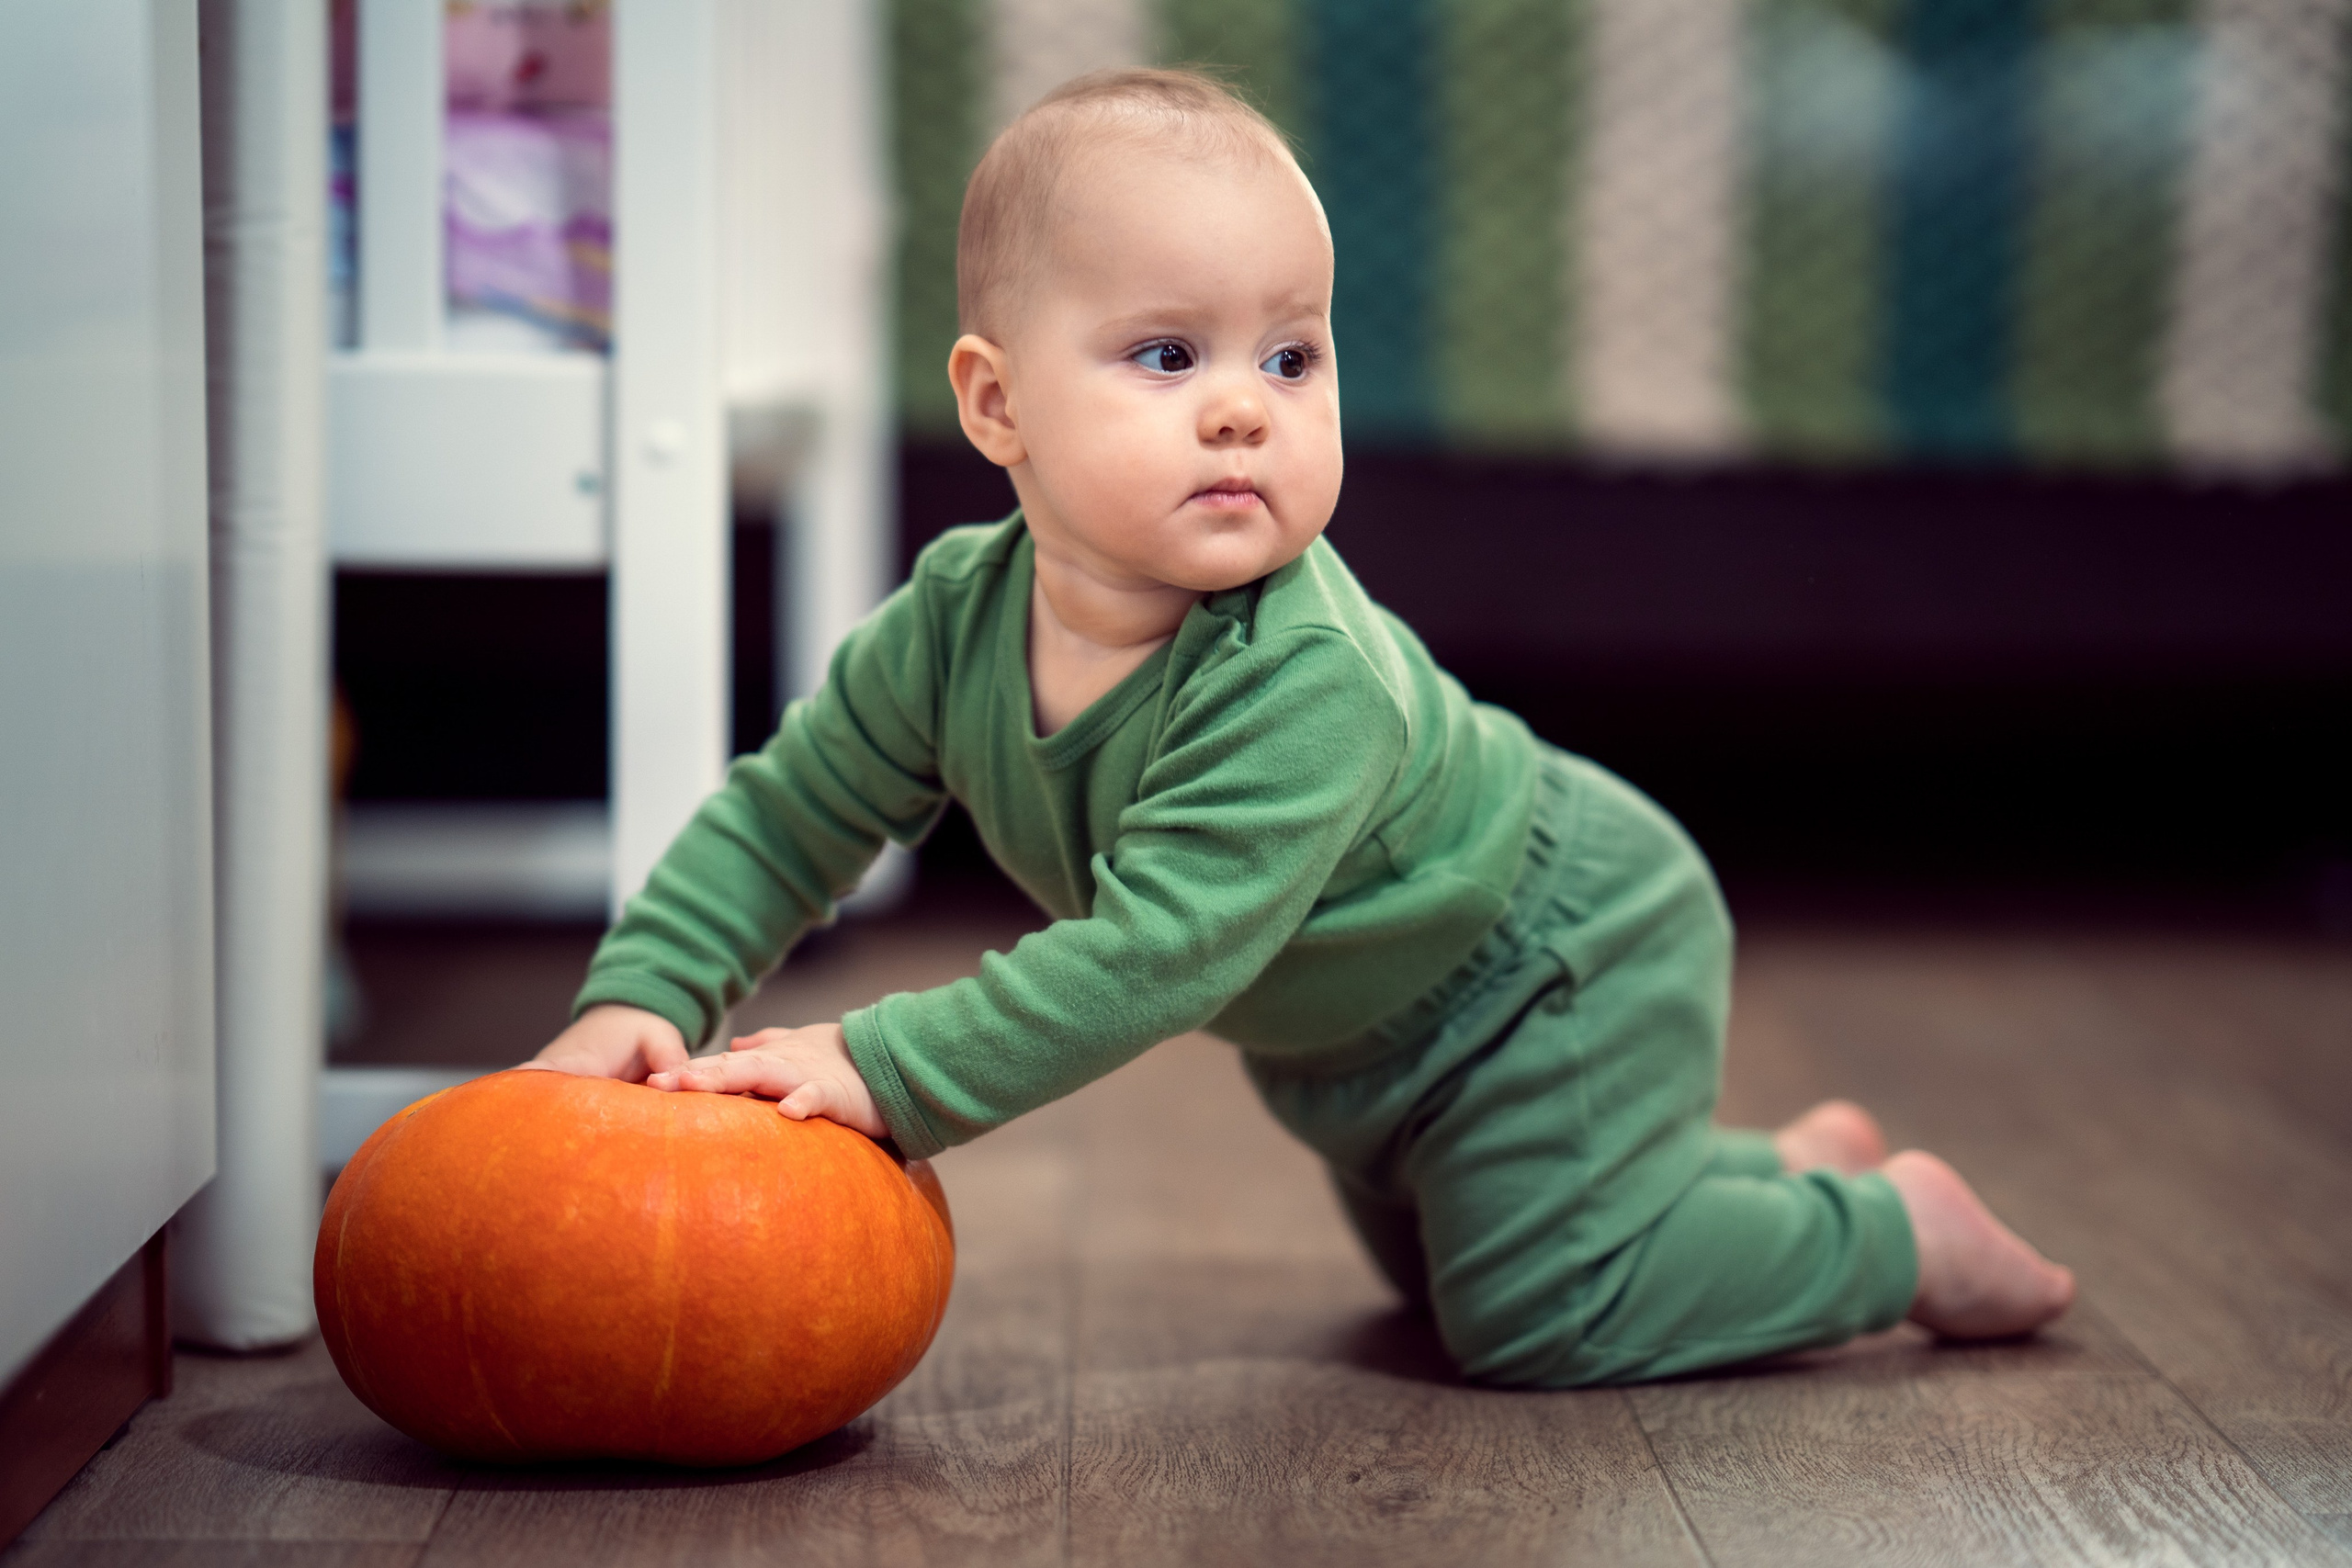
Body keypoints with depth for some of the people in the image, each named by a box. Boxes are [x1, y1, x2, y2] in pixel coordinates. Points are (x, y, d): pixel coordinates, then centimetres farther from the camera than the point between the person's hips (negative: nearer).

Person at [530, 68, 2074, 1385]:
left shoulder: (1309, 684, -41)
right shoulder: (954, 621, -20)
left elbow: (1156, 955, -46)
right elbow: (782, 818, -9)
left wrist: (887, 1072, -47)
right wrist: (641, 998, -22)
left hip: (1562, 963, -8)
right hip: (1359, 1033, 8)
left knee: (1541, 1313, -9)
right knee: (1436, 1265, 27)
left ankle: (1900, 1227, 11)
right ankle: (1791, 1164, 43)